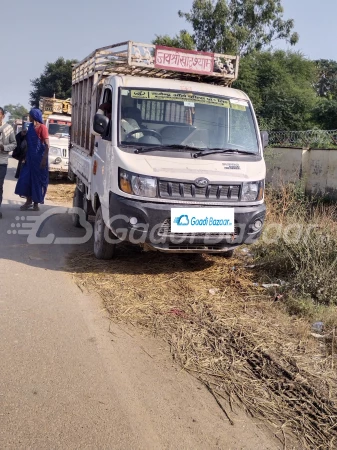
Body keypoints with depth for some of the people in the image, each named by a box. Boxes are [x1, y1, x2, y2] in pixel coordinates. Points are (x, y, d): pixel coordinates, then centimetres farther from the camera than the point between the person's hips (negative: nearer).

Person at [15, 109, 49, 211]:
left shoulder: (42, 127, -11)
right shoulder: (30, 127, 11)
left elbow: (47, 145, -14)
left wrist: (44, 159, -20)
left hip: (39, 158, -7)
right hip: (30, 157, 7)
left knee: (38, 180, 1)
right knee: (25, 179, 6)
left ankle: (36, 204, 12)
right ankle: (29, 201, 20)